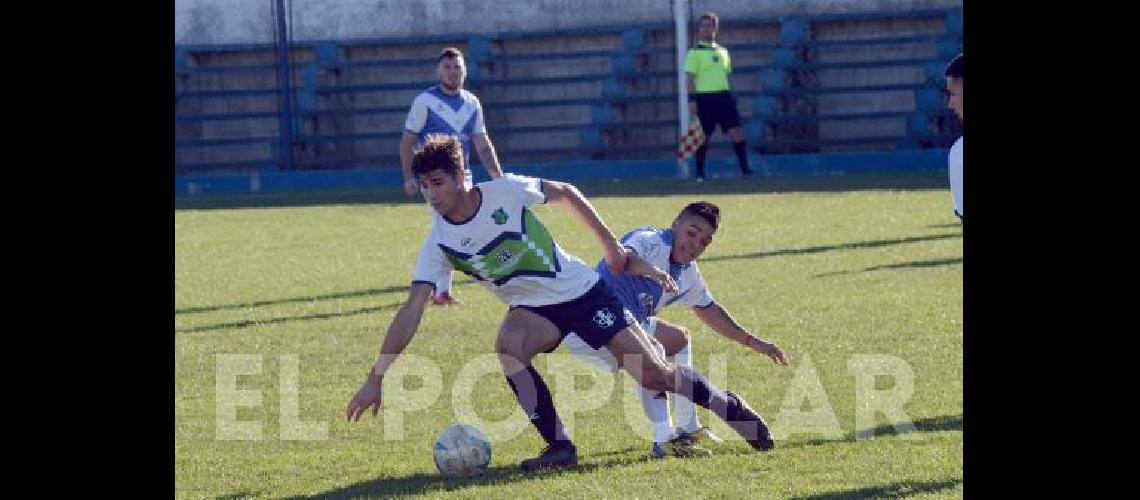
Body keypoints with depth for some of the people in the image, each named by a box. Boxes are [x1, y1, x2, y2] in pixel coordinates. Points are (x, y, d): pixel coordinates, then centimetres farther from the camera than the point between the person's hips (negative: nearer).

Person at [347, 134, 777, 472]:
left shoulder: (505, 192, -17)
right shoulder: (439, 244, -14)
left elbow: (565, 194, 1)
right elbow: (411, 310, -17)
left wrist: (613, 248, 1)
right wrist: (376, 378, -24)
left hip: (583, 290, -1)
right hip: (534, 311, 1)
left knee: (655, 374, -7)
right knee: (508, 346, -34)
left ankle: (730, 407, 22)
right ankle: (560, 447, -22)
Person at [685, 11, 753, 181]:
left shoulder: (722, 51, 16)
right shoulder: (694, 53, -1)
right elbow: (690, 78, -6)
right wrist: (691, 100, -15)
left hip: (724, 96, 5)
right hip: (704, 97, -5)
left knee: (737, 131, -5)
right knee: (704, 137, -1)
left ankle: (745, 170, -5)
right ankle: (699, 173, 9)